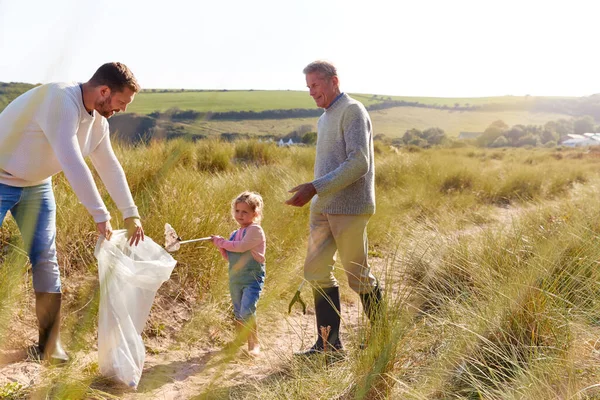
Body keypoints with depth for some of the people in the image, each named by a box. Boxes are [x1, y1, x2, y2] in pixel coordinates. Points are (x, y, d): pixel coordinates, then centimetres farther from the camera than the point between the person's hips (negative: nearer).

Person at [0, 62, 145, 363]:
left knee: (45, 261, 3)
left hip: (36, 186, 7)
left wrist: (131, 214, 4)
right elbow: (72, 164, -36)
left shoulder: (98, 119, -3)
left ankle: (50, 344, 10)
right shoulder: (61, 100, -30)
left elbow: (110, 166, 6)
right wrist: (100, 215, -34)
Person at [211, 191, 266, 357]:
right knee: (238, 313, 16)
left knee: (247, 311, -17)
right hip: (235, 279, 8)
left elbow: (241, 247, -21)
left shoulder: (255, 230, -9)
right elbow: (229, 256, 18)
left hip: (252, 278, -8)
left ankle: (254, 344, -7)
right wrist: (221, 246, 0)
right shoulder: (235, 234, 16)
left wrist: (223, 242, -9)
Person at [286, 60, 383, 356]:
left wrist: (315, 188, -23)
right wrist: (314, 196, 14)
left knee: (358, 275, 0)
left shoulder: (352, 111, -8)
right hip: (323, 208, 9)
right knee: (316, 271, 4)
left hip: (348, 207, -9)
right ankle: (329, 342, 11)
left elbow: (358, 164, -19)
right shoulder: (324, 119, 20)